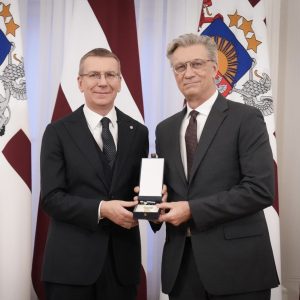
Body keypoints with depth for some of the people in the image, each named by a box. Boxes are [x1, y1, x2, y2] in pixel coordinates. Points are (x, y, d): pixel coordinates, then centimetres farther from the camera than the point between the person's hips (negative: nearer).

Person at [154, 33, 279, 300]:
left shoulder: (246, 118, -6)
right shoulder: (165, 129, 12)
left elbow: (261, 189, -15)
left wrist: (192, 210, -16)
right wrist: (156, 201, -5)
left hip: (236, 262, -4)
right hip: (180, 262, 5)